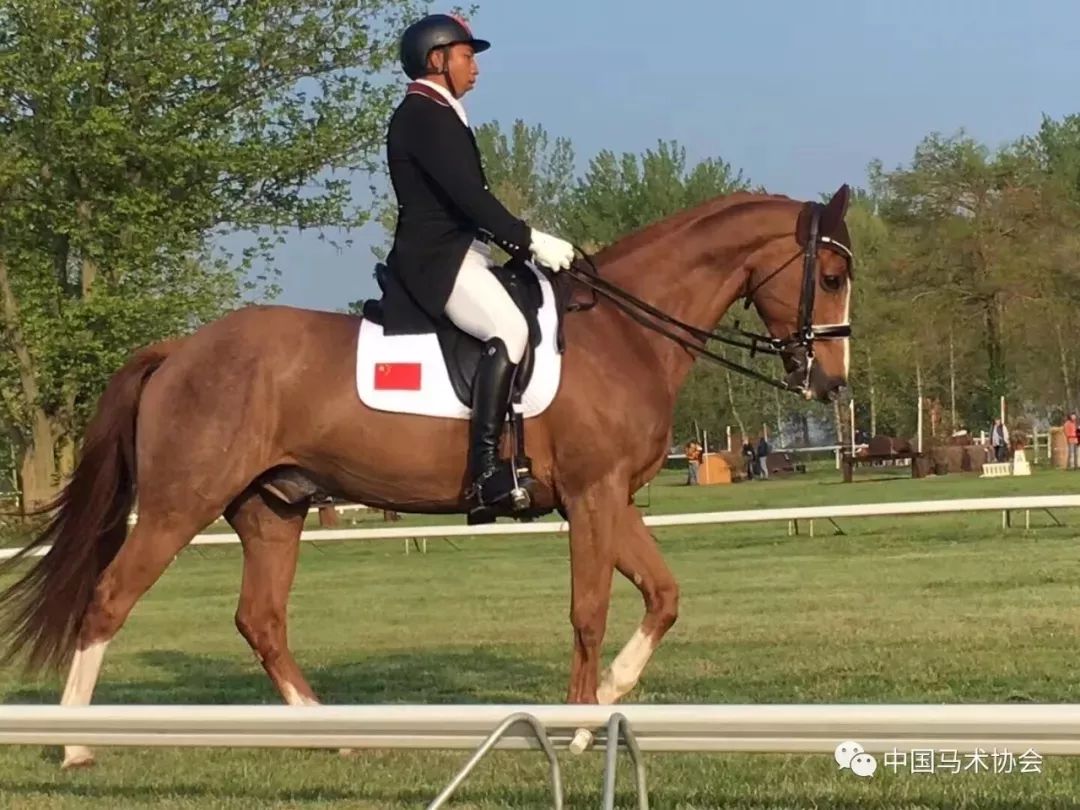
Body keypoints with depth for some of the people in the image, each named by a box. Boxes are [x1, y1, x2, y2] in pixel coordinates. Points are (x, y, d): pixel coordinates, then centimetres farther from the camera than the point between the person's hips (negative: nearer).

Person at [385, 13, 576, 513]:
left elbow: (469, 199, 21)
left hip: (456, 253, 11)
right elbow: (467, 196, -18)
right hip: (434, 257, -11)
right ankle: (485, 471, -36)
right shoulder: (423, 115, -10)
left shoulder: (439, 116, 22)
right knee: (508, 327, -29)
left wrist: (521, 242, 11)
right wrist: (530, 240, -15)